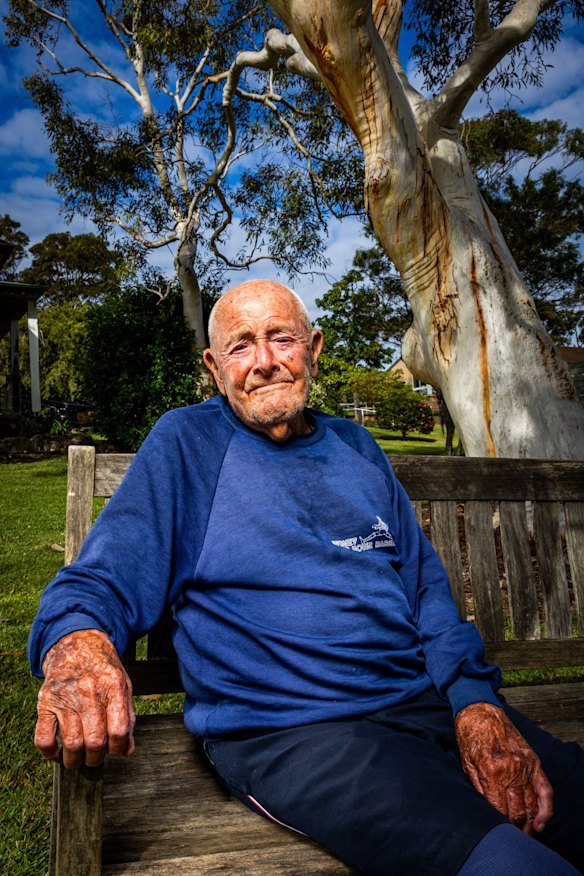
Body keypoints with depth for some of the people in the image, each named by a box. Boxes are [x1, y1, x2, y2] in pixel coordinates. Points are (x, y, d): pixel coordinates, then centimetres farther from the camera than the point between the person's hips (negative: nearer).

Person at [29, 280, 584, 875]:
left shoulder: (356, 447, 14)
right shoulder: (186, 443, 1)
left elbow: (425, 586, 11)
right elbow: (105, 579, -5)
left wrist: (479, 704, -5)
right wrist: (76, 643, -29)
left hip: (428, 702, 6)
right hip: (285, 731, -5)